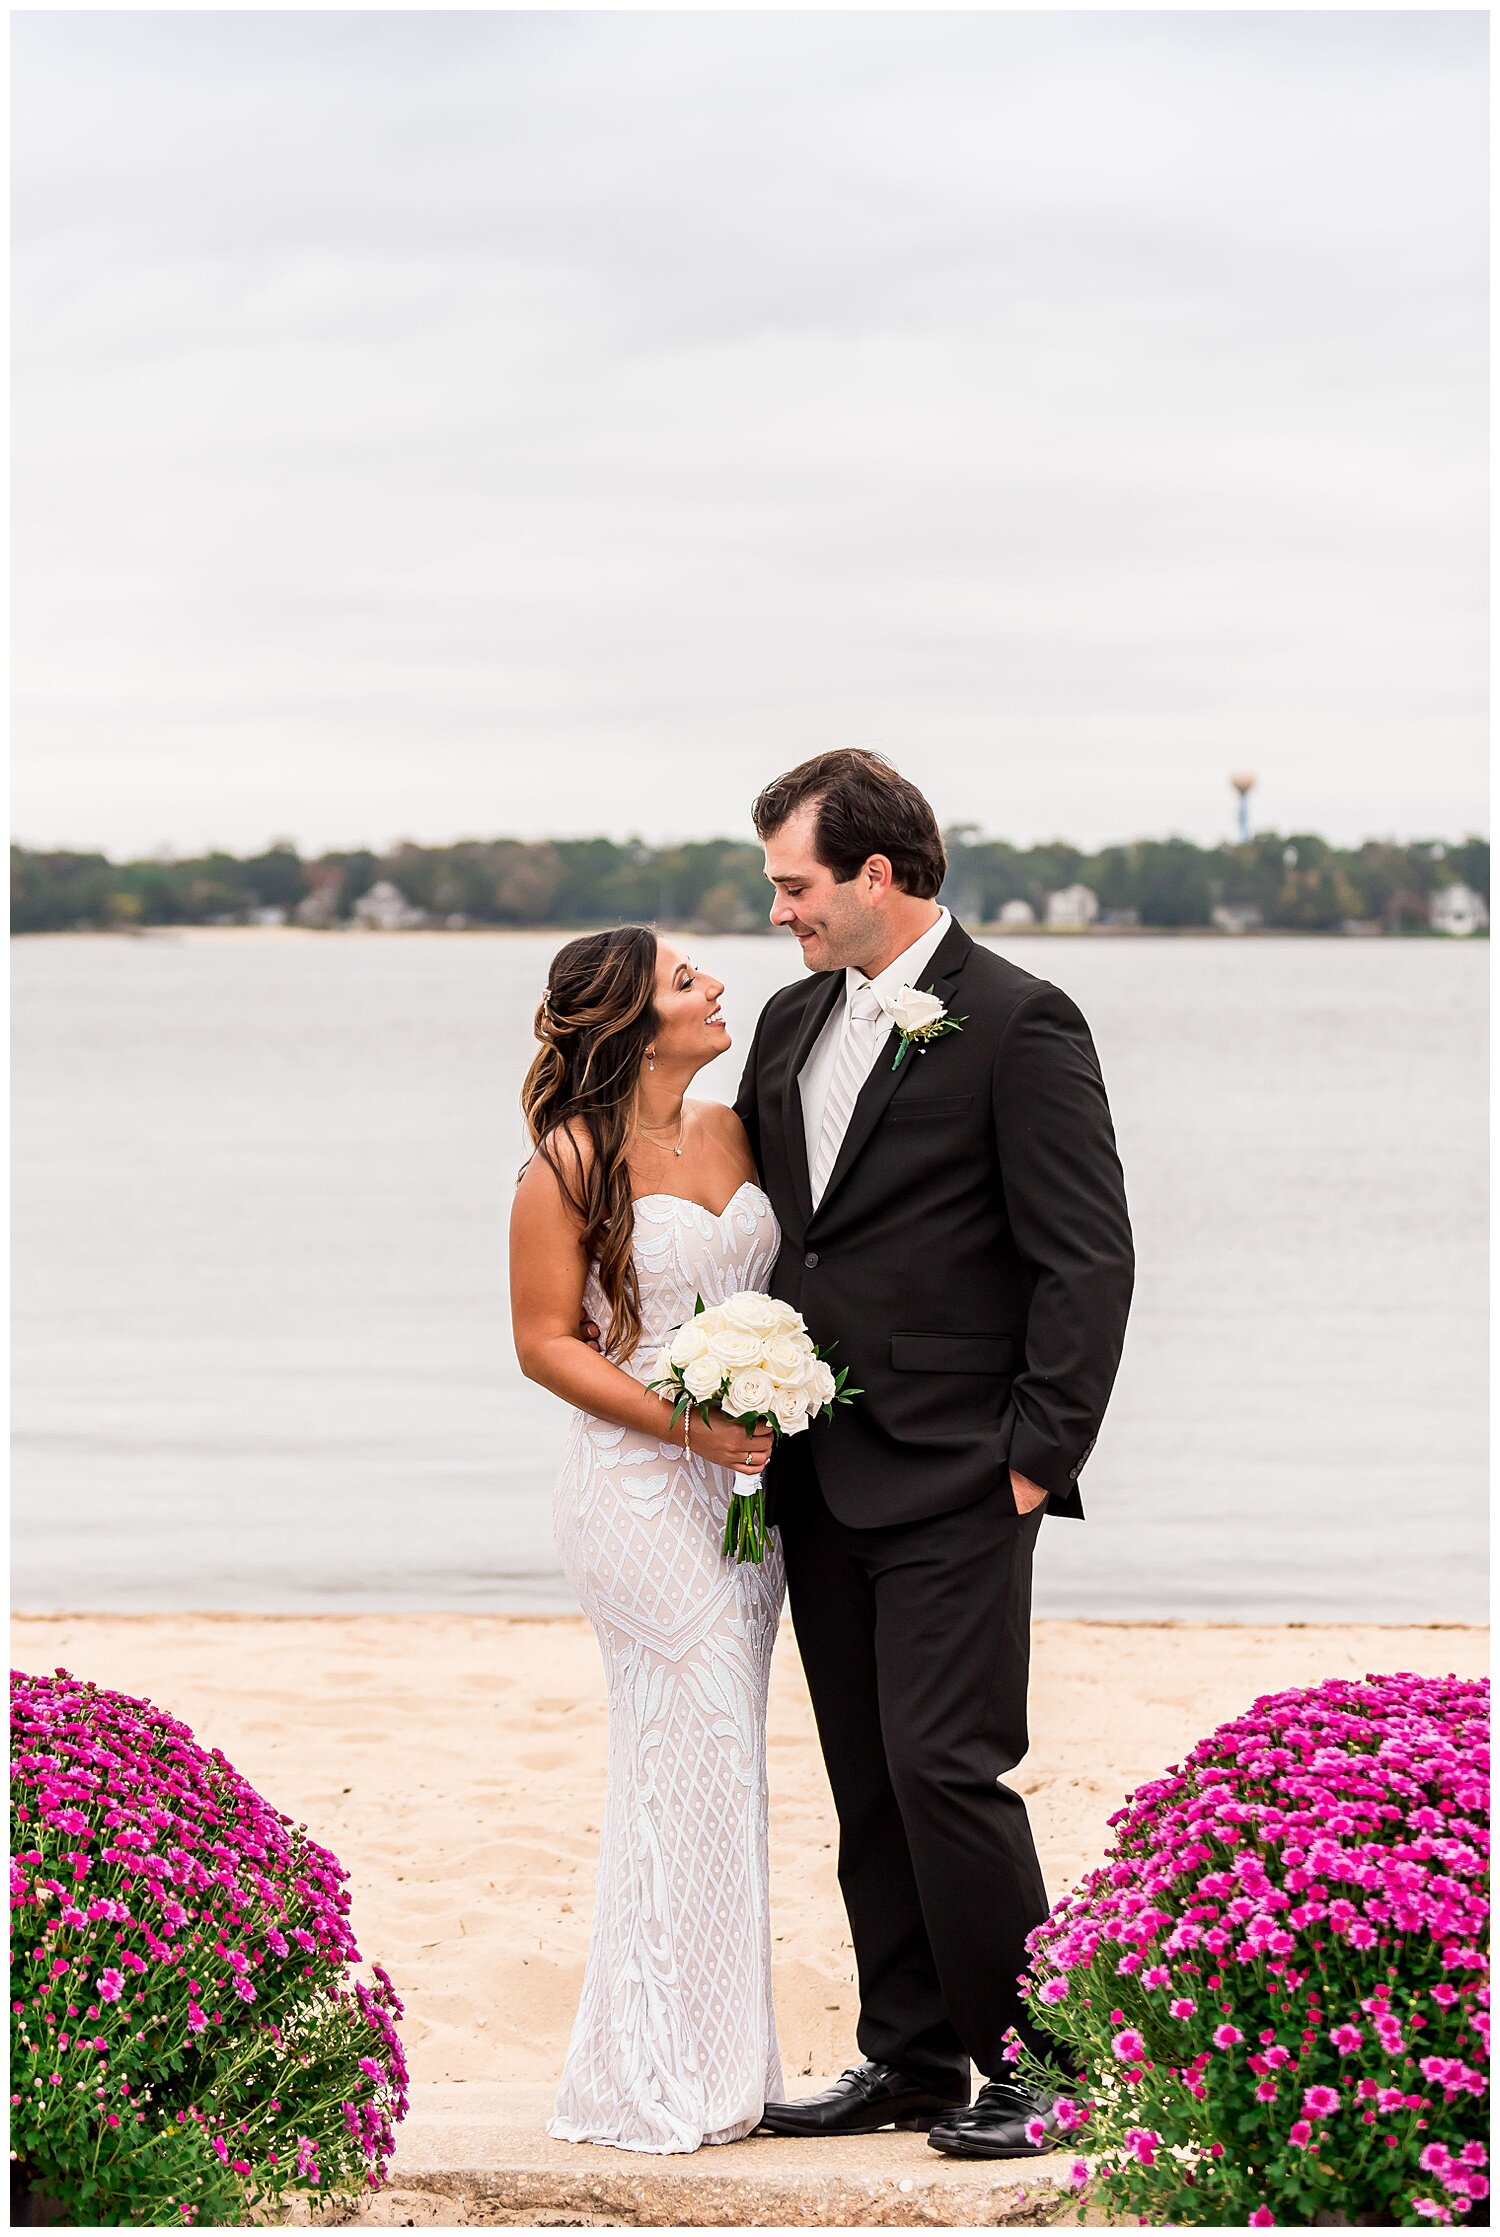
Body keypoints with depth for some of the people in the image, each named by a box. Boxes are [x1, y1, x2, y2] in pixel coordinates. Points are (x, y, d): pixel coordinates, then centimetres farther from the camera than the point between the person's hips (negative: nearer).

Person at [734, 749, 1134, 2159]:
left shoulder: (1018, 1025, -9)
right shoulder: (793, 1022, 13)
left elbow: (1088, 1259, -11)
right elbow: (758, 1220, 21)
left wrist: (1037, 1456, -14)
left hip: (954, 1479, -7)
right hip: (821, 1480, 7)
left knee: (945, 1767, -10)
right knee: (868, 1784, 11)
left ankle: (1029, 2063, 1)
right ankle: (910, 2062, 19)